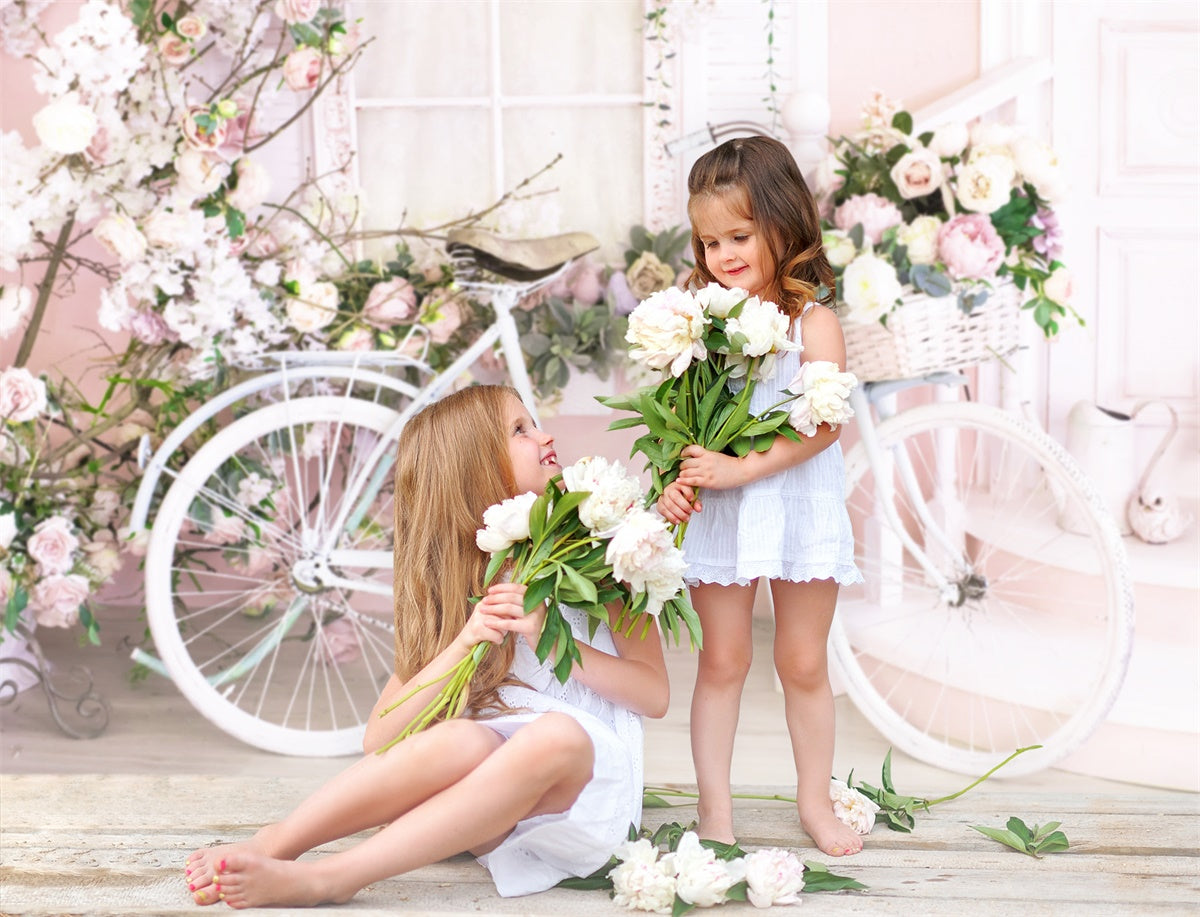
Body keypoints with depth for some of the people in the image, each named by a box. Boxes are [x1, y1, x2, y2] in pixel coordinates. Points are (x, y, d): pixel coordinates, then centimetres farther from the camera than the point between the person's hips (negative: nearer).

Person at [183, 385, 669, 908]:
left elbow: (655, 694, 1)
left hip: (585, 797, 0)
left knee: (556, 735, -36)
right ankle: (271, 846, -28)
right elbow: (379, 738, -1)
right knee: (459, 742, -36)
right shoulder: (449, 580, 9)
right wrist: (464, 643, -14)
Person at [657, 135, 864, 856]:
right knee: (722, 662, 7)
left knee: (804, 662, 9)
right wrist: (676, 481, -13)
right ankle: (714, 807, 16)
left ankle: (816, 801, 24)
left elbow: (822, 424, -16)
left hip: (799, 507, -2)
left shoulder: (811, 320, -7)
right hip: (719, 517, 2)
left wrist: (740, 469, -23)